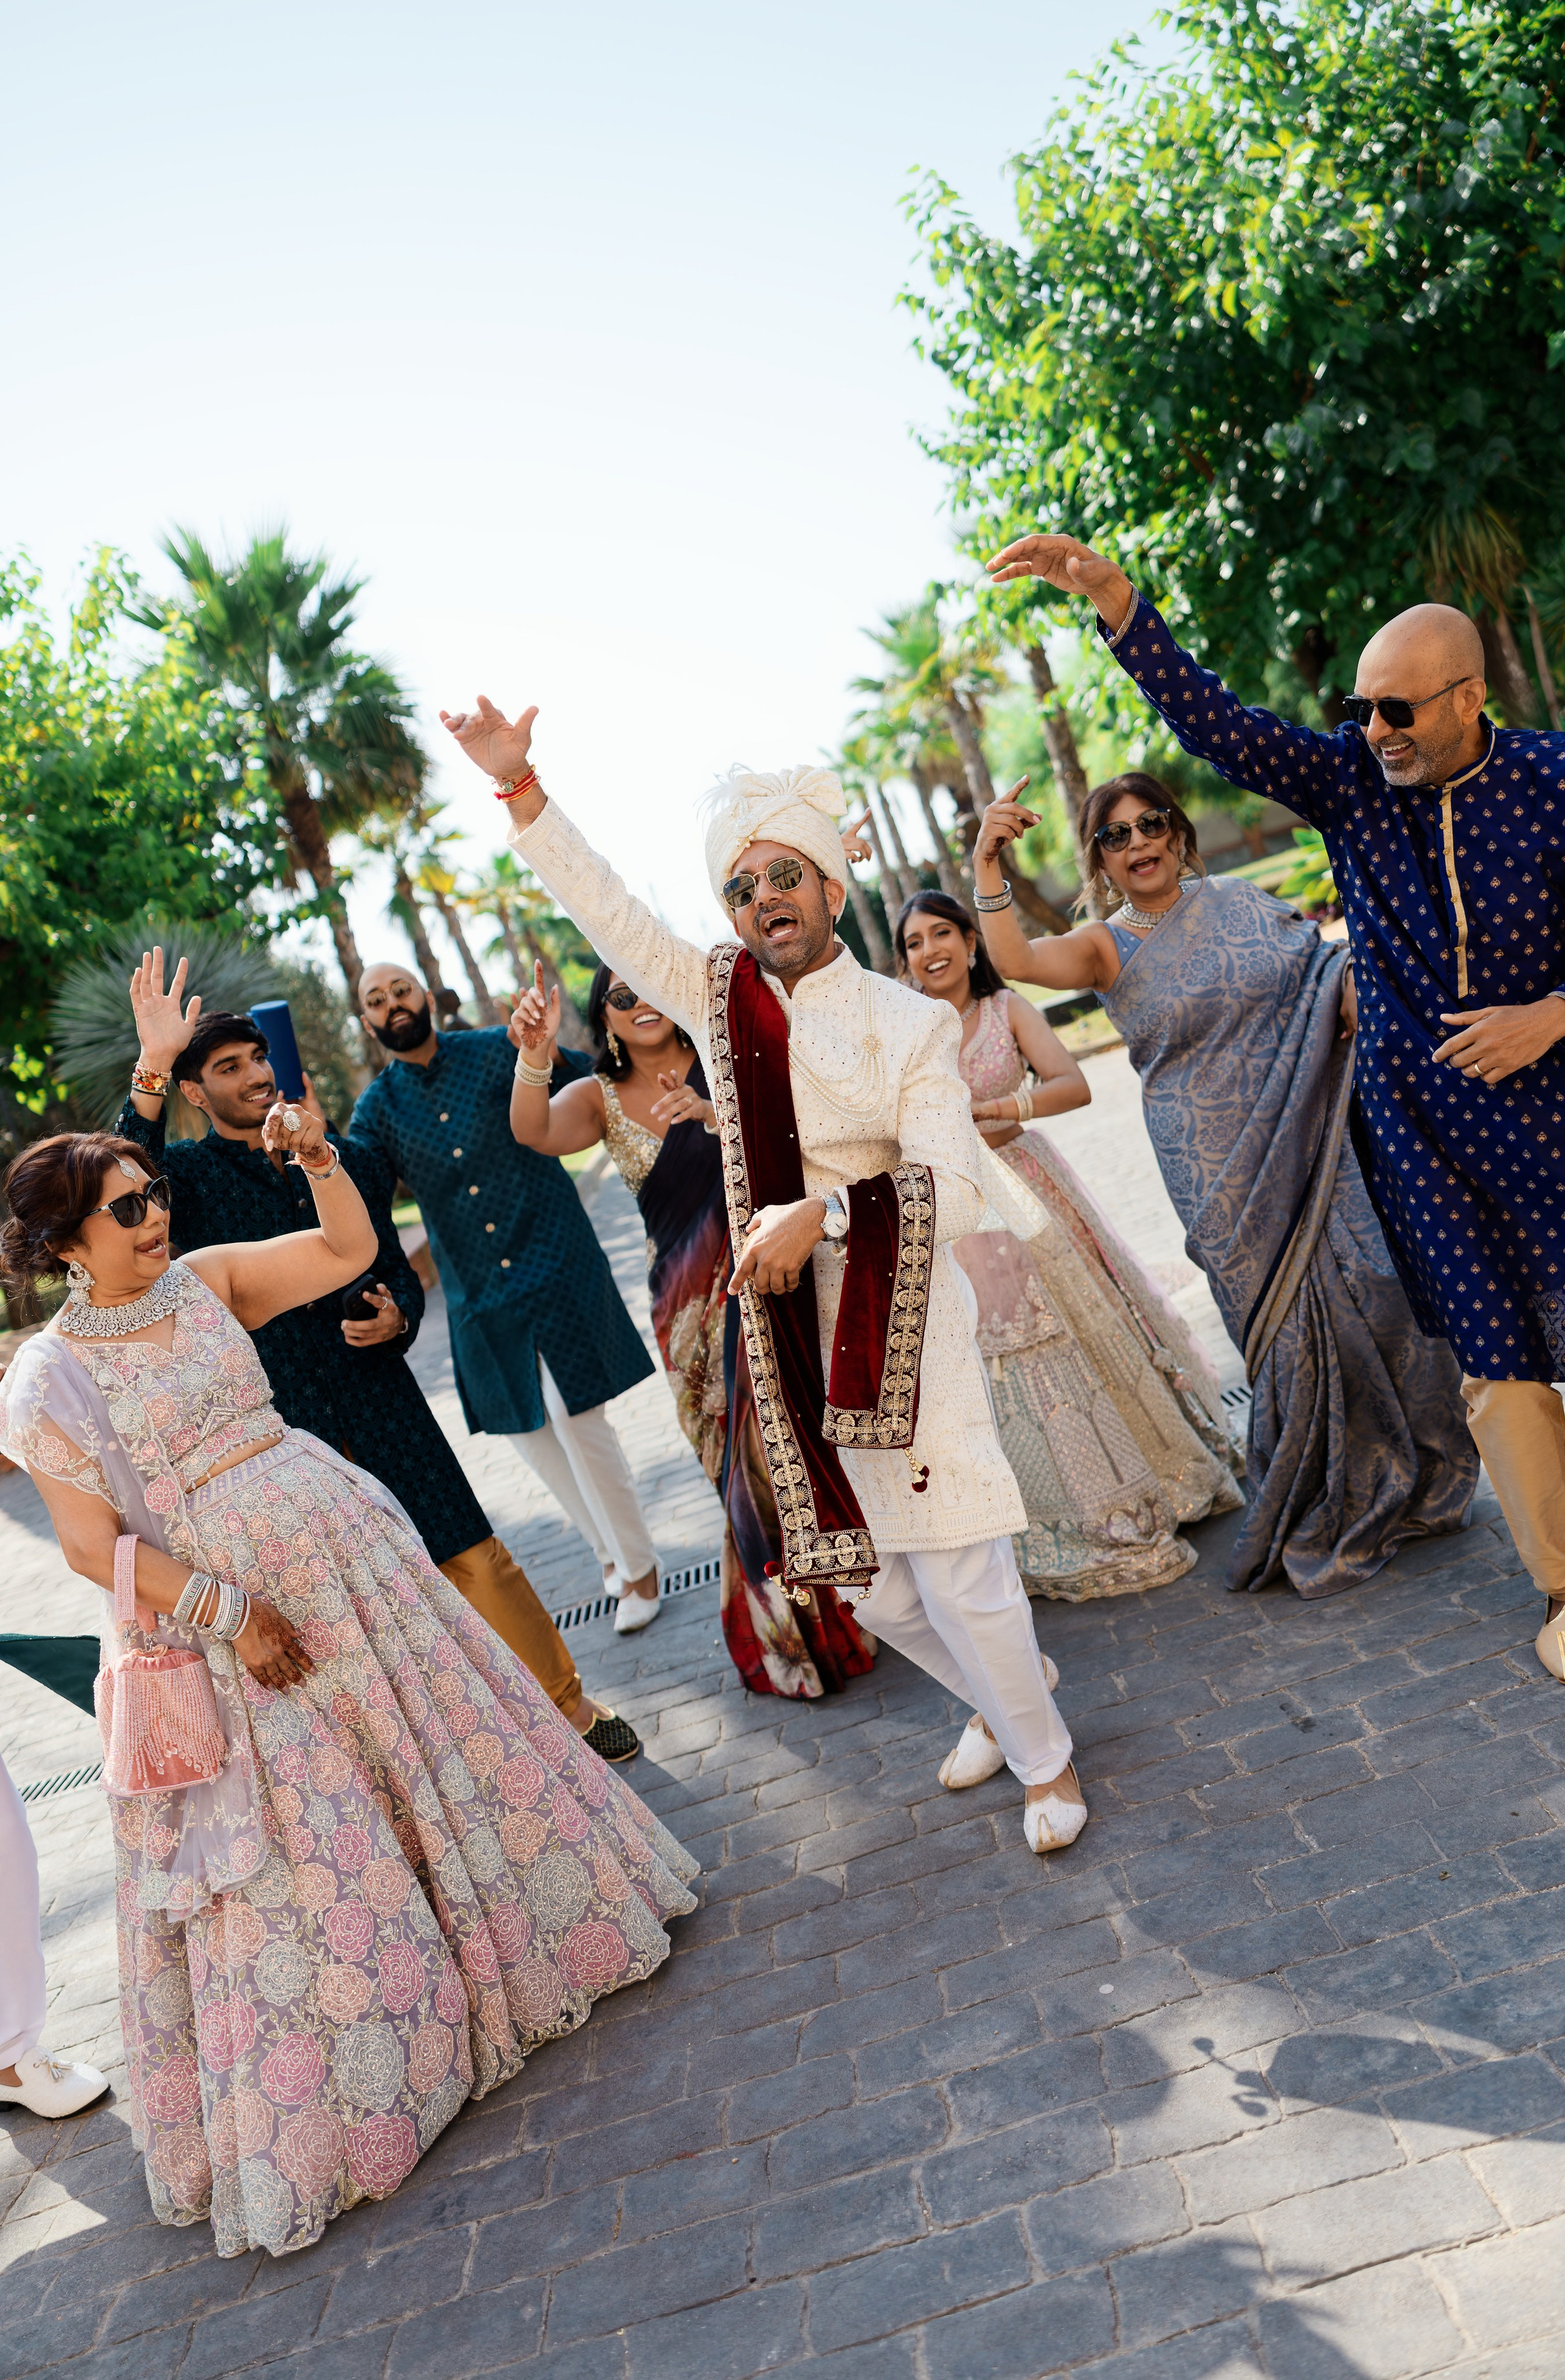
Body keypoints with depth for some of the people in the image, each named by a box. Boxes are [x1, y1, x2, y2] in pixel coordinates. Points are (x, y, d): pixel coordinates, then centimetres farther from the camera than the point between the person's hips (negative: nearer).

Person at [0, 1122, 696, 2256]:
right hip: (212, 1604, -4)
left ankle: (526, 1919, 38)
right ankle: (322, 2115, 24)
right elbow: (95, 1546, -12)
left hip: (343, 1550, 5)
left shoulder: (205, 1280, 3)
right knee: (295, 1852, 4)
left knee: (447, 1739, 14)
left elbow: (351, 1248, 4)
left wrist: (317, 1157, -10)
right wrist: (227, 1610, -18)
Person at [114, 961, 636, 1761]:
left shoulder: (348, 1162, 10)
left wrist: (396, 1318, -3)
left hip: (381, 1395, 2)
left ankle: (568, 1705, 20)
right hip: (280, 1426, -2)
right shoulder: (187, 1175, 0)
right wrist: (151, 1068, -32)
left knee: (477, 1560, 3)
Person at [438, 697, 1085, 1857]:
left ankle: (1045, 1753, 28)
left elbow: (954, 1192, -13)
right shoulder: (720, 999, 6)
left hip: (902, 1328, -4)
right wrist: (518, 786, -4)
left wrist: (821, 1212, -25)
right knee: (869, 1580, 14)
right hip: (789, 1337, 4)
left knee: (958, 1575, -1)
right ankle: (1007, 1692, 43)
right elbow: (604, 907, 4)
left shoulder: (912, 1022, -4)